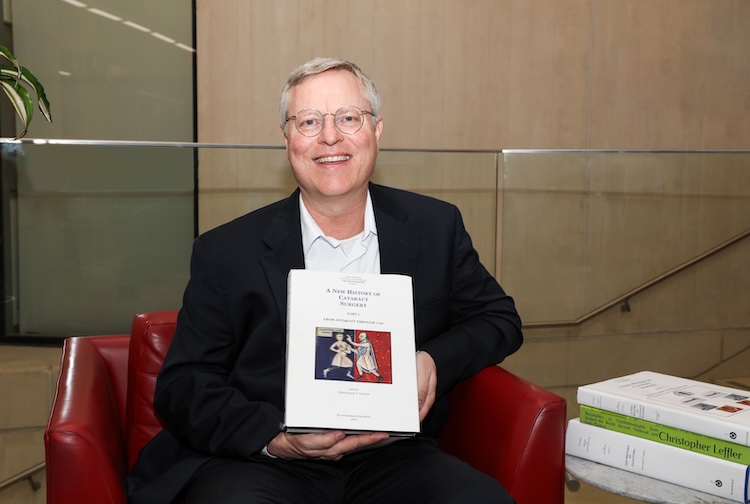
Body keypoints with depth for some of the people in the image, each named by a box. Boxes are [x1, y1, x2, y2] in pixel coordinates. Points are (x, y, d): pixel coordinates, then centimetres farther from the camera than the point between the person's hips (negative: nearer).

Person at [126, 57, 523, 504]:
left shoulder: (435, 227, 7)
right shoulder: (226, 252, 1)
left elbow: (499, 318, 17)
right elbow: (183, 387, 2)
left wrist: (437, 362, -5)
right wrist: (275, 437, -17)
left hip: (392, 459, 1)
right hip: (261, 463, -1)